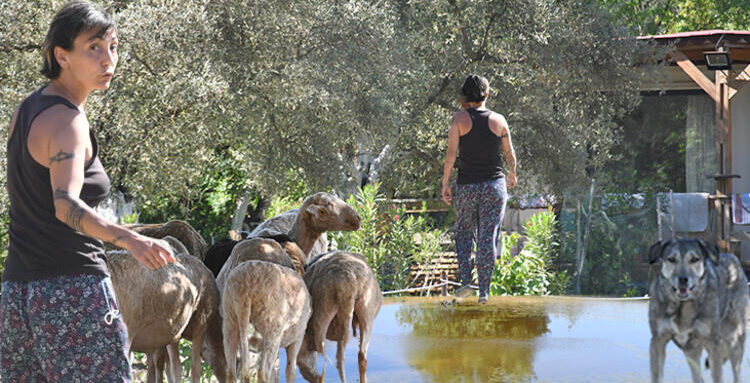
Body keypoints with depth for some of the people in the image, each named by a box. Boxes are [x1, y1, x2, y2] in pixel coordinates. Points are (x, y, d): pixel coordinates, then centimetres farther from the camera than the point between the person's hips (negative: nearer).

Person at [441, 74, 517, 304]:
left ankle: (466, 281, 1)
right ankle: (484, 291, 1)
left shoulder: (460, 119, -5)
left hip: (467, 185, -1)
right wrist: (512, 174, 30)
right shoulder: (498, 120, 2)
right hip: (494, 185, 1)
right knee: (488, 237, 3)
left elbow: (451, 153, -10)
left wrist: (445, 184, -3)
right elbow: (510, 154, 11)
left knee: (464, 232, 17)